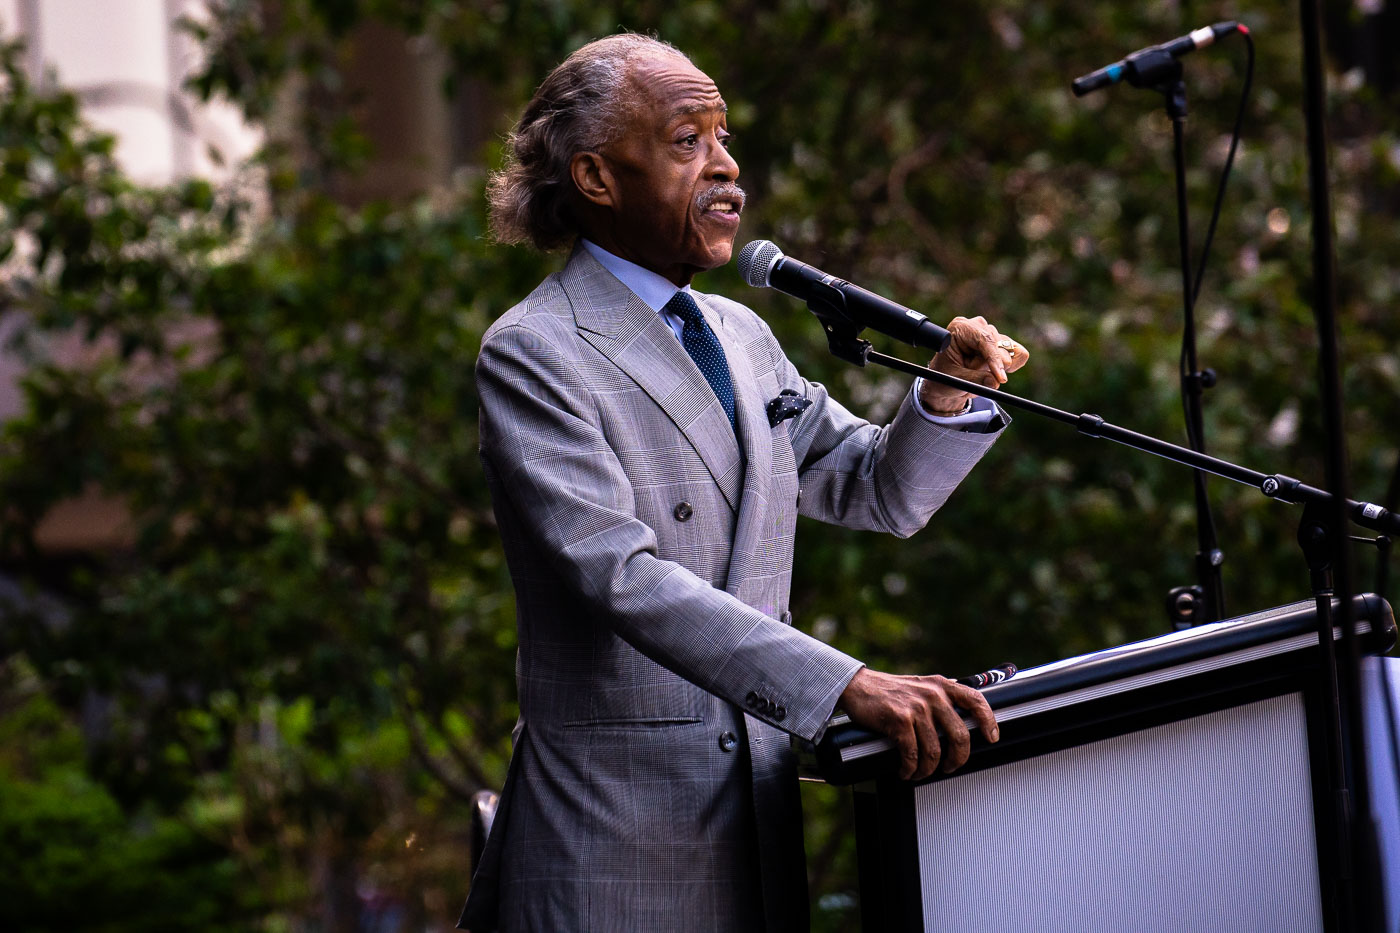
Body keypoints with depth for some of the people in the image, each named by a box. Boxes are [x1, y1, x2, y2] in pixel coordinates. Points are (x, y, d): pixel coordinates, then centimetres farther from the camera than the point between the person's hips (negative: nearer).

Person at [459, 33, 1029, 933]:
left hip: (758, 825, 7)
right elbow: (622, 576, -22)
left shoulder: (740, 336, 14)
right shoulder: (532, 355, -10)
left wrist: (947, 393, -2)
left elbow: (878, 493, 21)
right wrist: (848, 686, -31)